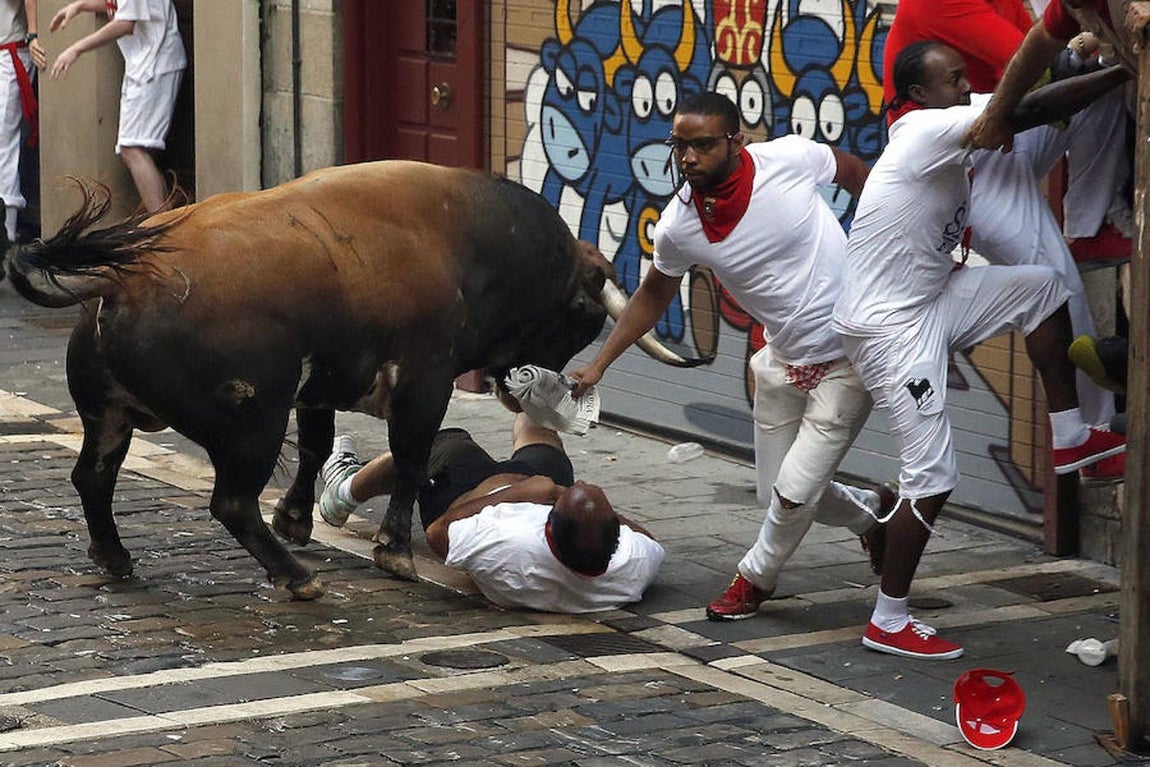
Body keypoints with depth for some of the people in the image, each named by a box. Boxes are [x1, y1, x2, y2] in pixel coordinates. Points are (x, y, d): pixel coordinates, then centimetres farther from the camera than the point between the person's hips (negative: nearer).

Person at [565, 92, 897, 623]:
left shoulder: (791, 158, -21)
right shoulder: (678, 226, -12)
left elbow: (854, 172, 2)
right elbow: (653, 295, 8)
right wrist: (598, 365, 7)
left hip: (849, 358, -4)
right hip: (784, 363, 4)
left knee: (795, 491, -9)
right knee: (777, 496, 12)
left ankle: (756, 577, 22)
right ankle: (872, 512, 43)